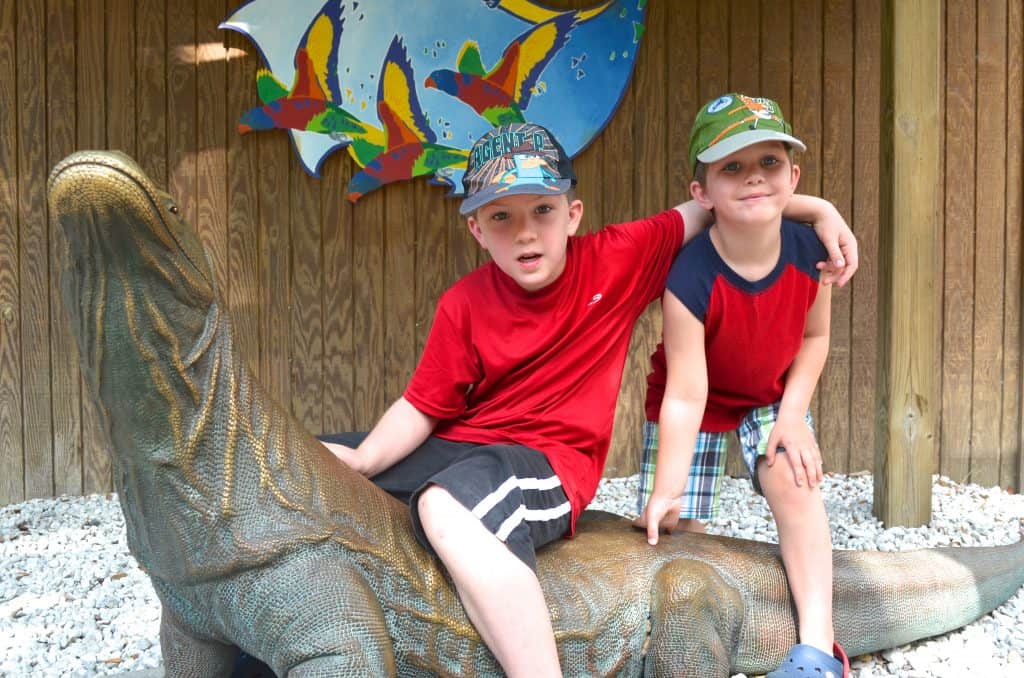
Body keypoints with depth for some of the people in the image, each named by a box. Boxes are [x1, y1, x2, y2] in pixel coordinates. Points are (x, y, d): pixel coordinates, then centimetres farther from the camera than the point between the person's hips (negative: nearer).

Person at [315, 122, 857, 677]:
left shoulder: (618, 259, -7)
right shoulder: (463, 305, -4)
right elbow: (422, 407, -2)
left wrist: (819, 208, -1)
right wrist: (361, 461, -15)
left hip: (550, 461, -5)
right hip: (458, 448, 5)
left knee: (447, 509, -40)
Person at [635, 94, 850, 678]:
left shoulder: (809, 252, -23)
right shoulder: (690, 280, -35)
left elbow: (815, 336, -4)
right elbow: (685, 395, -32)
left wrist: (793, 414, -15)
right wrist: (665, 492, -32)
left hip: (775, 394, 2)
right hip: (700, 403, -2)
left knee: (793, 481, -23)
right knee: (678, 528, -4)